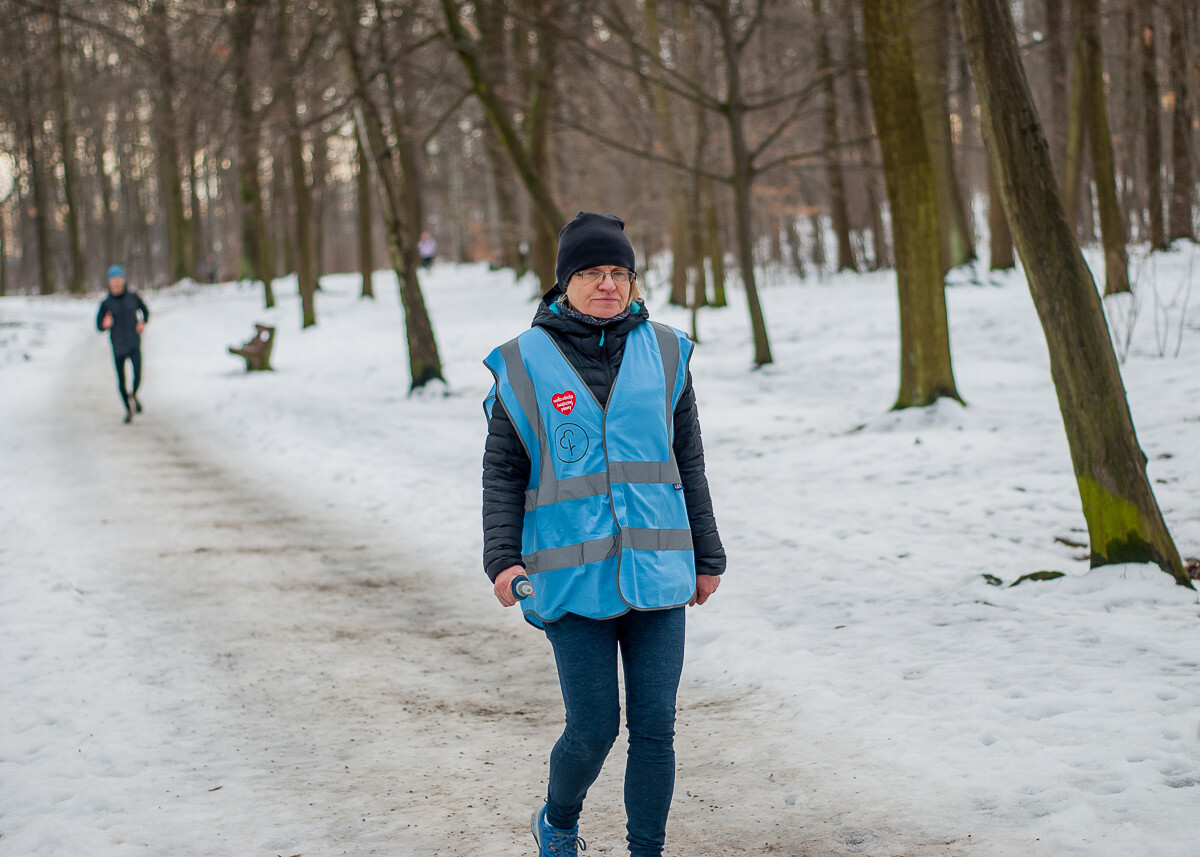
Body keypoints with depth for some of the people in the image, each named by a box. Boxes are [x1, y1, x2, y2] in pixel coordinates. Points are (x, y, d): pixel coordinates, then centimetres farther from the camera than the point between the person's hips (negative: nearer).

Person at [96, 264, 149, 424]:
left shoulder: (133, 297, 0)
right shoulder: (106, 304, -2)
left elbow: (145, 311, 18)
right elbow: (99, 326, 2)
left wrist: (143, 322, -1)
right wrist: (105, 325, -20)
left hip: (134, 344, 0)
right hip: (117, 346, 0)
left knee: (138, 376, -17)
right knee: (121, 382, 4)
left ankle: (133, 394, 17)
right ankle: (128, 409, 27)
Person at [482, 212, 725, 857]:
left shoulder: (663, 353, 8)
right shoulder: (526, 364, 0)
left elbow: (688, 463, 13)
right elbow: (502, 472, 4)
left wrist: (707, 558, 15)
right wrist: (502, 557, -8)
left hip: (656, 572, 2)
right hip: (572, 578, -2)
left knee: (654, 727, 3)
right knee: (593, 729, -1)